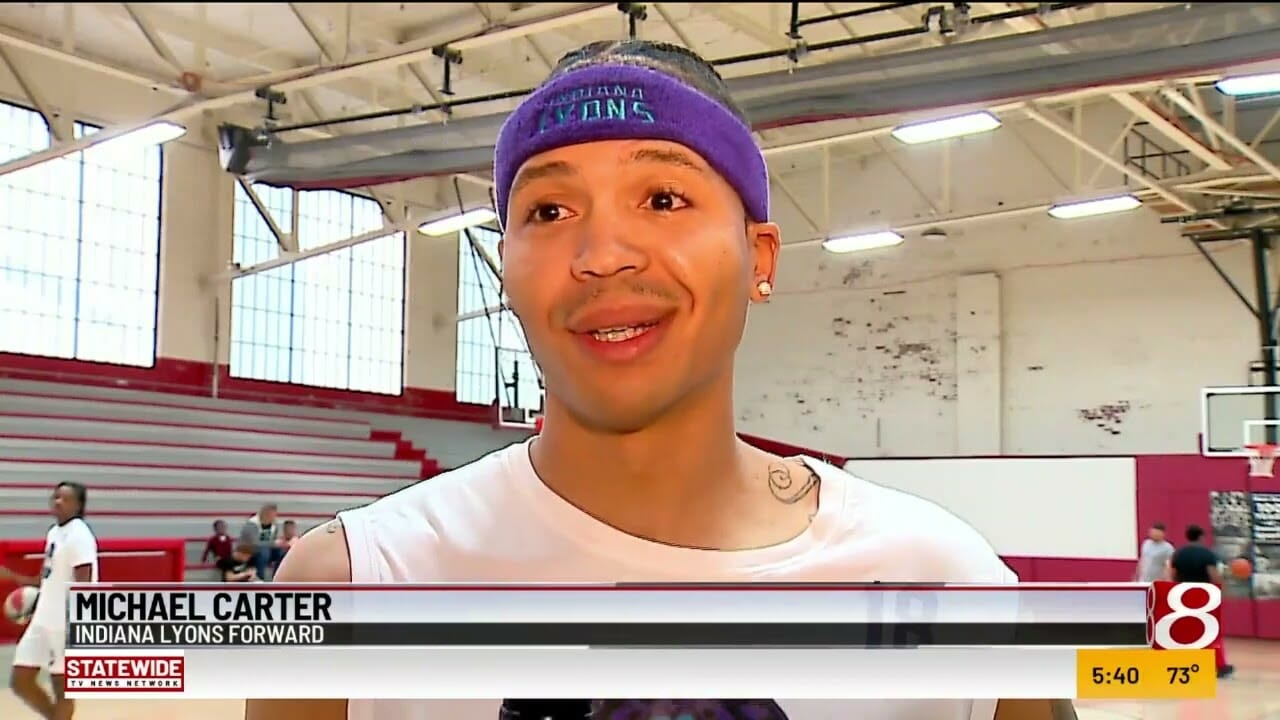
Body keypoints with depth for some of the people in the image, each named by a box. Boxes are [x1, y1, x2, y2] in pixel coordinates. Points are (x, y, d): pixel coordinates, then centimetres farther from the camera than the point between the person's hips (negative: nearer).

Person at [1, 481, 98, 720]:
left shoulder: (79, 536, -14)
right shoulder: (54, 532, 12)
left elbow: (83, 587, -19)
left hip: (68, 625, -9)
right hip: (43, 620, 9)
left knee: (62, 687, 1)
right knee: (20, 681, 8)